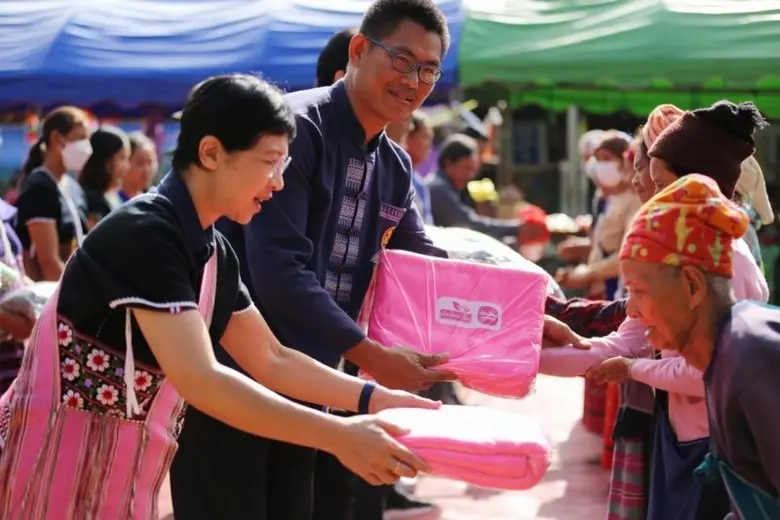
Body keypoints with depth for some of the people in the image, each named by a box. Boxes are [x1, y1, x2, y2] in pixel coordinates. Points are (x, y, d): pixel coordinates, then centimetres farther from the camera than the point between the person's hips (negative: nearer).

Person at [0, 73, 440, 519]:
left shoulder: (214, 251, 5)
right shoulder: (143, 234, -22)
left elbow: (271, 361, 14)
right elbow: (200, 381, -30)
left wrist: (375, 398, 3)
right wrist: (338, 437, -30)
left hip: (123, 467, 8)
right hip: (59, 463, -8)